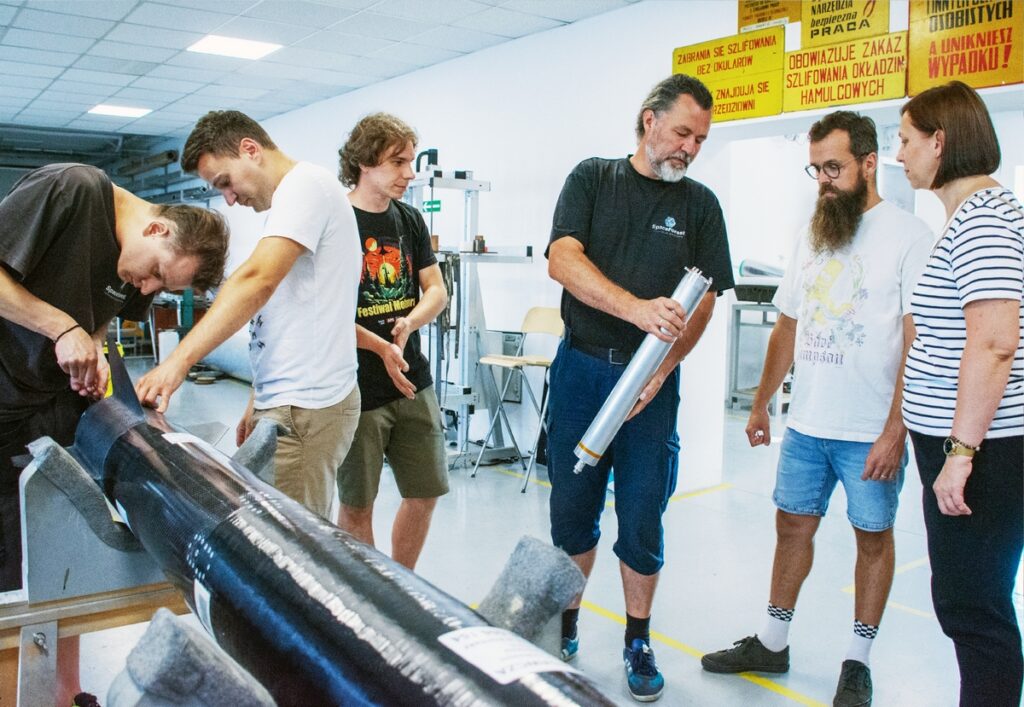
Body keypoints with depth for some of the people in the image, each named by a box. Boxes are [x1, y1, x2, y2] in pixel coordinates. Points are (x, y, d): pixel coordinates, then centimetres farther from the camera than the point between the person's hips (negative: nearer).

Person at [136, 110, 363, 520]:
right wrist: (259, 402, 23)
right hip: (289, 400, 10)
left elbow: (257, 280, -24)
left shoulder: (305, 183, -10)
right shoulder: (290, 203, 22)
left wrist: (178, 362, -27)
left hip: (304, 408, -10)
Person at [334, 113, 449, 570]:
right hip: (356, 388, -6)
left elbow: (436, 291, 8)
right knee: (356, 504, 6)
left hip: (414, 383, 6)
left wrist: (408, 323, -12)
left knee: (425, 494, 11)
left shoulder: (410, 221, 10)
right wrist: (382, 348, -20)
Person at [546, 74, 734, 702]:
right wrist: (639, 308, -26)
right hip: (581, 367, 0)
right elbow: (563, 259, -12)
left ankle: (638, 641, 24)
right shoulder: (593, 178, 4)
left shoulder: (701, 204, 7)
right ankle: (566, 624, 29)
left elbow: (704, 302, 1)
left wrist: (663, 367, -15)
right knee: (573, 508, 10)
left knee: (643, 519, 5)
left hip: (653, 377, 0)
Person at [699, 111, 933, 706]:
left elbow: (917, 344, -13)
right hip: (806, 425, 6)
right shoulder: (811, 237, 11)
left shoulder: (909, 236, -8)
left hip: (872, 432, -5)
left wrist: (895, 429, -18)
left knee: (873, 536, 8)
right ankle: (773, 643, 27)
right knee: (793, 524, 12)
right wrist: (762, 403, 14)